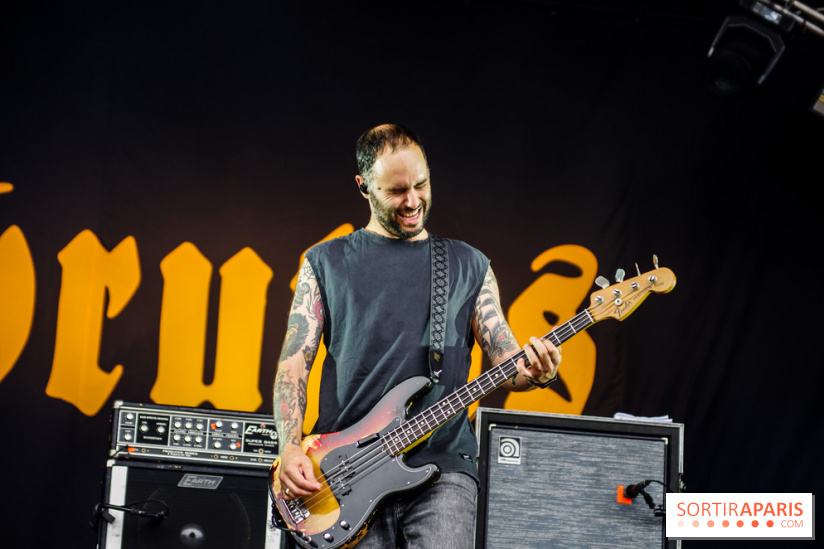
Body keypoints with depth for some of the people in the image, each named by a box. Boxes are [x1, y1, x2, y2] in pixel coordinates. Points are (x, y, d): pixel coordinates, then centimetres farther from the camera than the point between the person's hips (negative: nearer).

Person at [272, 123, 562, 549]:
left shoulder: (468, 265, 14)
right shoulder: (325, 262, 11)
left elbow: (506, 363, 11)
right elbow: (294, 361, 5)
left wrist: (535, 372, -13)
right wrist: (291, 448, -9)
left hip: (441, 468, 0)